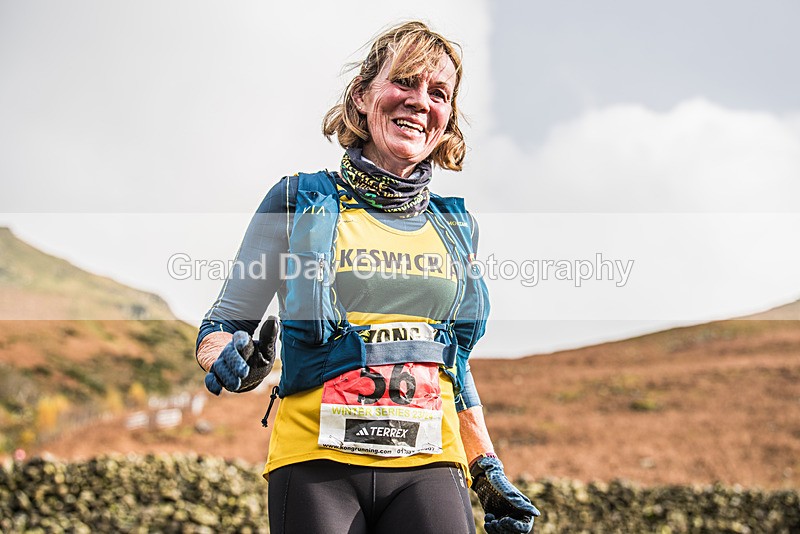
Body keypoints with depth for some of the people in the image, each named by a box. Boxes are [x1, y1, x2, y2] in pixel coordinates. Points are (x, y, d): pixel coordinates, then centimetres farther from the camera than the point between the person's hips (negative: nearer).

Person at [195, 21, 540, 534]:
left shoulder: (457, 227, 14)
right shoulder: (298, 203, 4)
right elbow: (223, 323, 6)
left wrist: (488, 472, 14)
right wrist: (231, 362, -17)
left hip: (428, 463, 3)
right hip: (317, 460, -2)